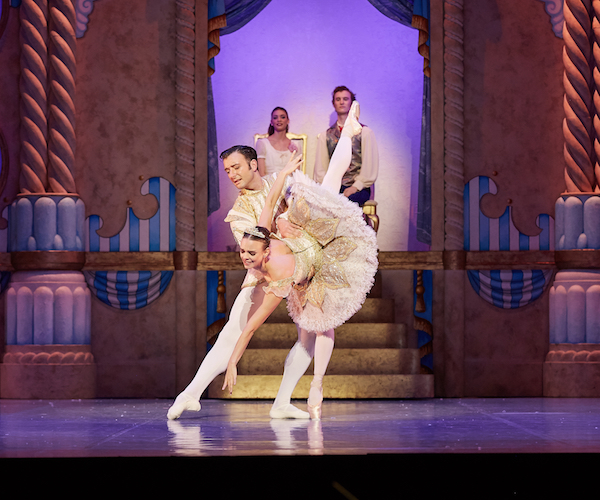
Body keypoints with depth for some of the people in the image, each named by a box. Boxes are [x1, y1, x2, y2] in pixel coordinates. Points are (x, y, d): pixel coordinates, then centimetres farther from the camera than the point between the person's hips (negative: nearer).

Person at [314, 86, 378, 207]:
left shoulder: (364, 132, 8)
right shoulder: (325, 136, 18)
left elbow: (370, 167, 0)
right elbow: (320, 169, 11)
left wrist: (355, 187, -12)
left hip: (358, 189, -2)